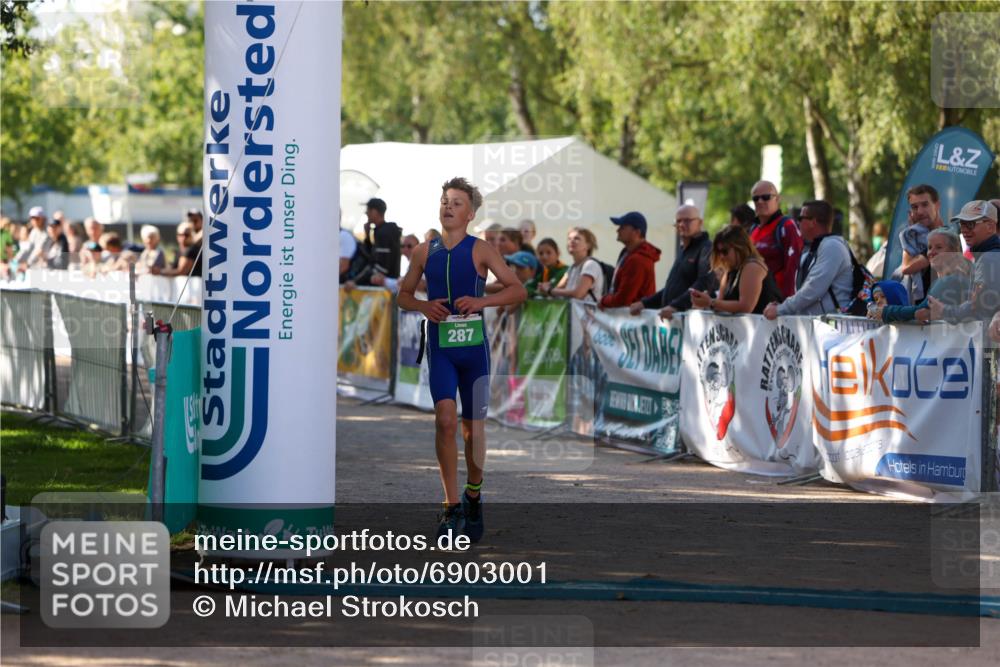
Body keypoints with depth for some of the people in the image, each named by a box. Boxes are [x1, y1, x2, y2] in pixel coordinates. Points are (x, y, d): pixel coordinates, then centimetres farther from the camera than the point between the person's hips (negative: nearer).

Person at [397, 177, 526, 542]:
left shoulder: (480, 250, -2)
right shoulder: (424, 252, 7)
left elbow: (518, 290, -4)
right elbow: (403, 295, 16)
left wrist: (482, 301, -19)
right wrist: (424, 306, -6)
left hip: (474, 345, -1)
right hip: (439, 345, 1)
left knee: (473, 426, 8)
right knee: (445, 418, -16)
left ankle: (473, 495, 32)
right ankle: (452, 506, -15)